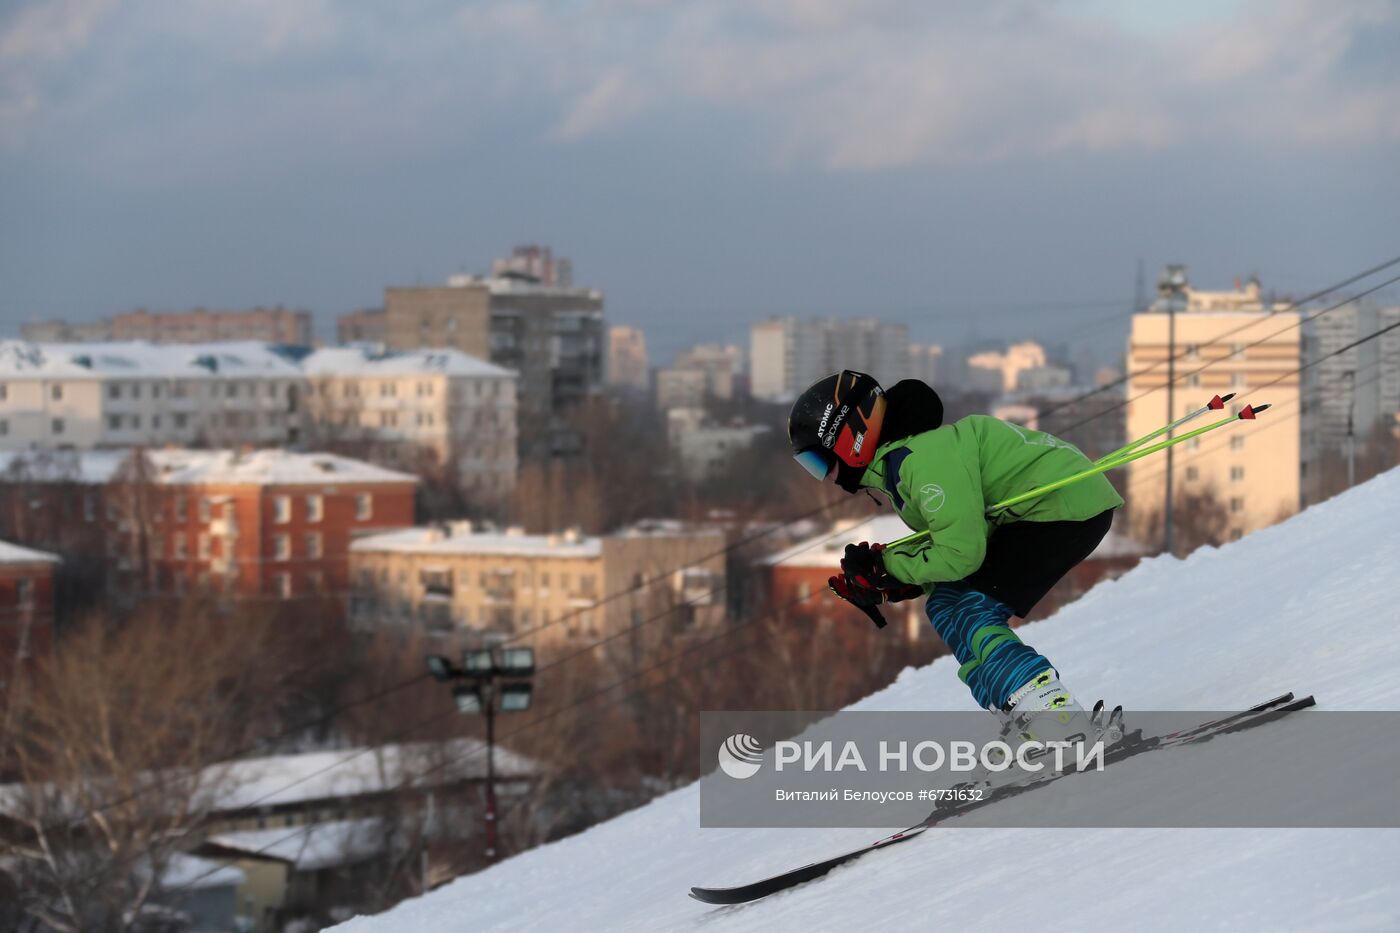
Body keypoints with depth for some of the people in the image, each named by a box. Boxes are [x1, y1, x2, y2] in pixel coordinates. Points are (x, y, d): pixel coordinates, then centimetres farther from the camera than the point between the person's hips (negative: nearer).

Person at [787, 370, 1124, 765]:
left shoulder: (923, 457, -21)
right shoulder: (900, 456, 12)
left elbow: (959, 552, -22)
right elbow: (946, 542, 14)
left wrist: (885, 567, -10)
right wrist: (888, 584, 1)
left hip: (1067, 505, -11)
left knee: (964, 614, -16)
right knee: (946, 606, 8)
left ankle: (1061, 723, -23)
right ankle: (1029, 727, 6)